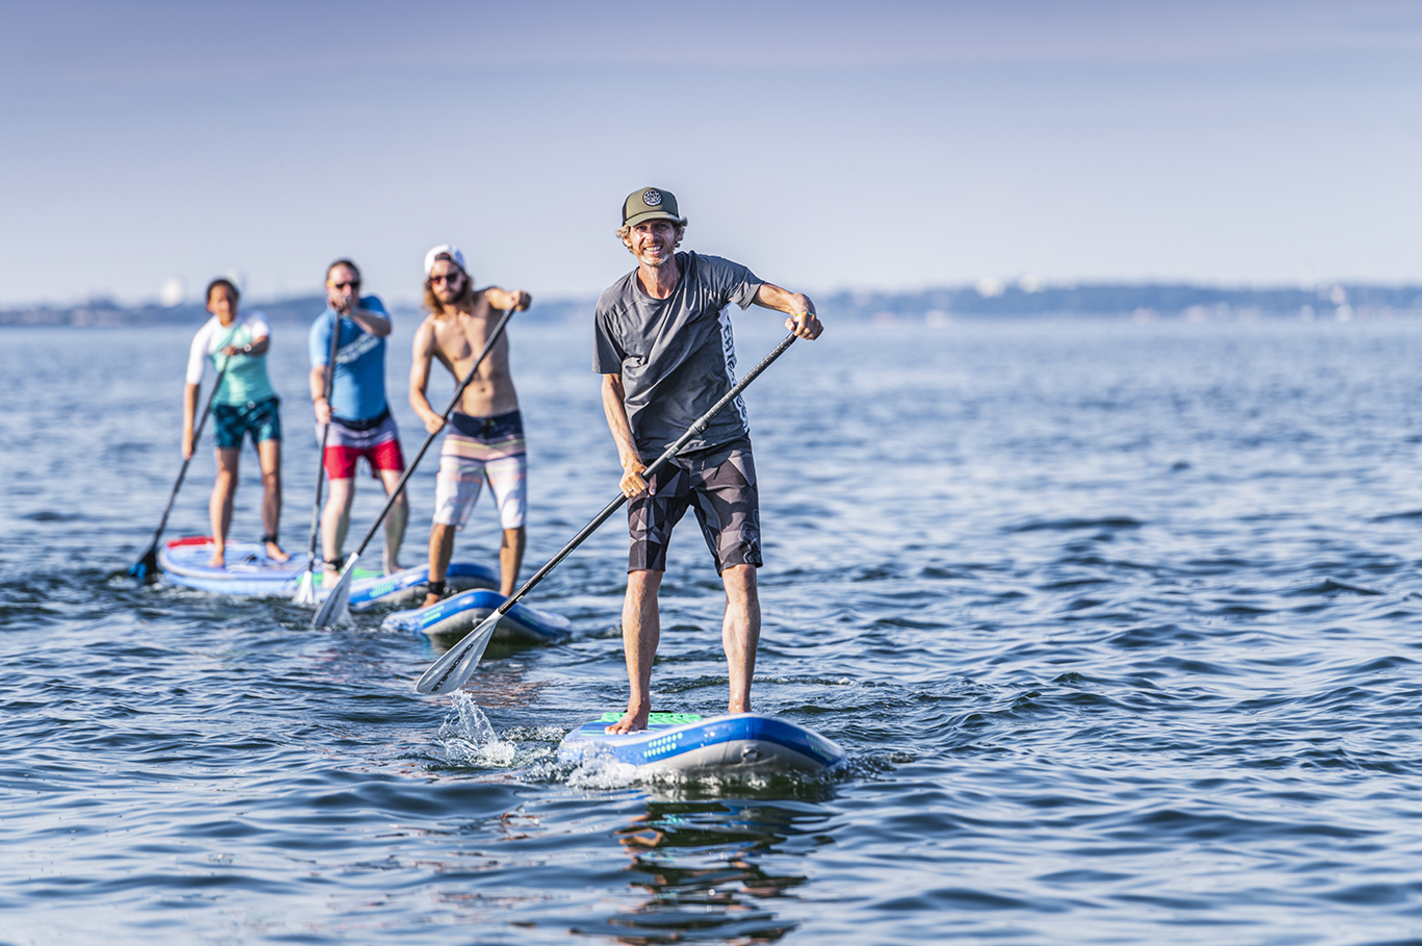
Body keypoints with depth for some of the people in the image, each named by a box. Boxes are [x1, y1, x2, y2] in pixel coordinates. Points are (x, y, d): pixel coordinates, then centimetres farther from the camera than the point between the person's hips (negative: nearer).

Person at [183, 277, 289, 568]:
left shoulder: (254, 320, -7)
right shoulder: (205, 337, -11)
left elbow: (264, 342, -30)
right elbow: (192, 385, -15)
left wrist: (243, 349, -53)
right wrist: (188, 430, -22)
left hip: (263, 404, 2)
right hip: (228, 407, -1)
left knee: (272, 475, -6)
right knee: (226, 479, -10)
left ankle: (270, 543, 3)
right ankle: (218, 550, -9)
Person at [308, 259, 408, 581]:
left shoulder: (370, 305, -3)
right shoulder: (323, 328, -19)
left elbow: (384, 328, -27)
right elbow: (319, 370, -37)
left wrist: (352, 312, -45)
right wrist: (319, 401, -57)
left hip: (380, 421, 4)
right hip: (339, 425, -4)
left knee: (398, 495, -2)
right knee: (342, 496, -17)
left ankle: (392, 562, 15)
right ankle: (331, 568, -3)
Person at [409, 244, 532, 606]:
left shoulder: (486, 301, 0)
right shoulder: (429, 331, -2)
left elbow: (506, 298, -23)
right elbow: (416, 389, -7)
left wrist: (519, 299, -48)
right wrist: (428, 415, -29)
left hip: (507, 427, 1)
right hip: (463, 428, 0)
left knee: (514, 523, -4)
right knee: (446, 519, -8)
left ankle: (505, 600, 4)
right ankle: (434, 595, 7)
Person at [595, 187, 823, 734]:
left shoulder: (710, 276, -6)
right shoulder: (614, 305, -1)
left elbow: (775, 294, -18)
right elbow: (611, 386, 4)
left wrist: (802, 310, -42)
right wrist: (629, 457, -9)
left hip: (723, 448, 0)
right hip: (654, 454, 1)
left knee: (740, 575, -9)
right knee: (642, 577, -9)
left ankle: (739, 706, -6)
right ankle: (638, 705, 1)